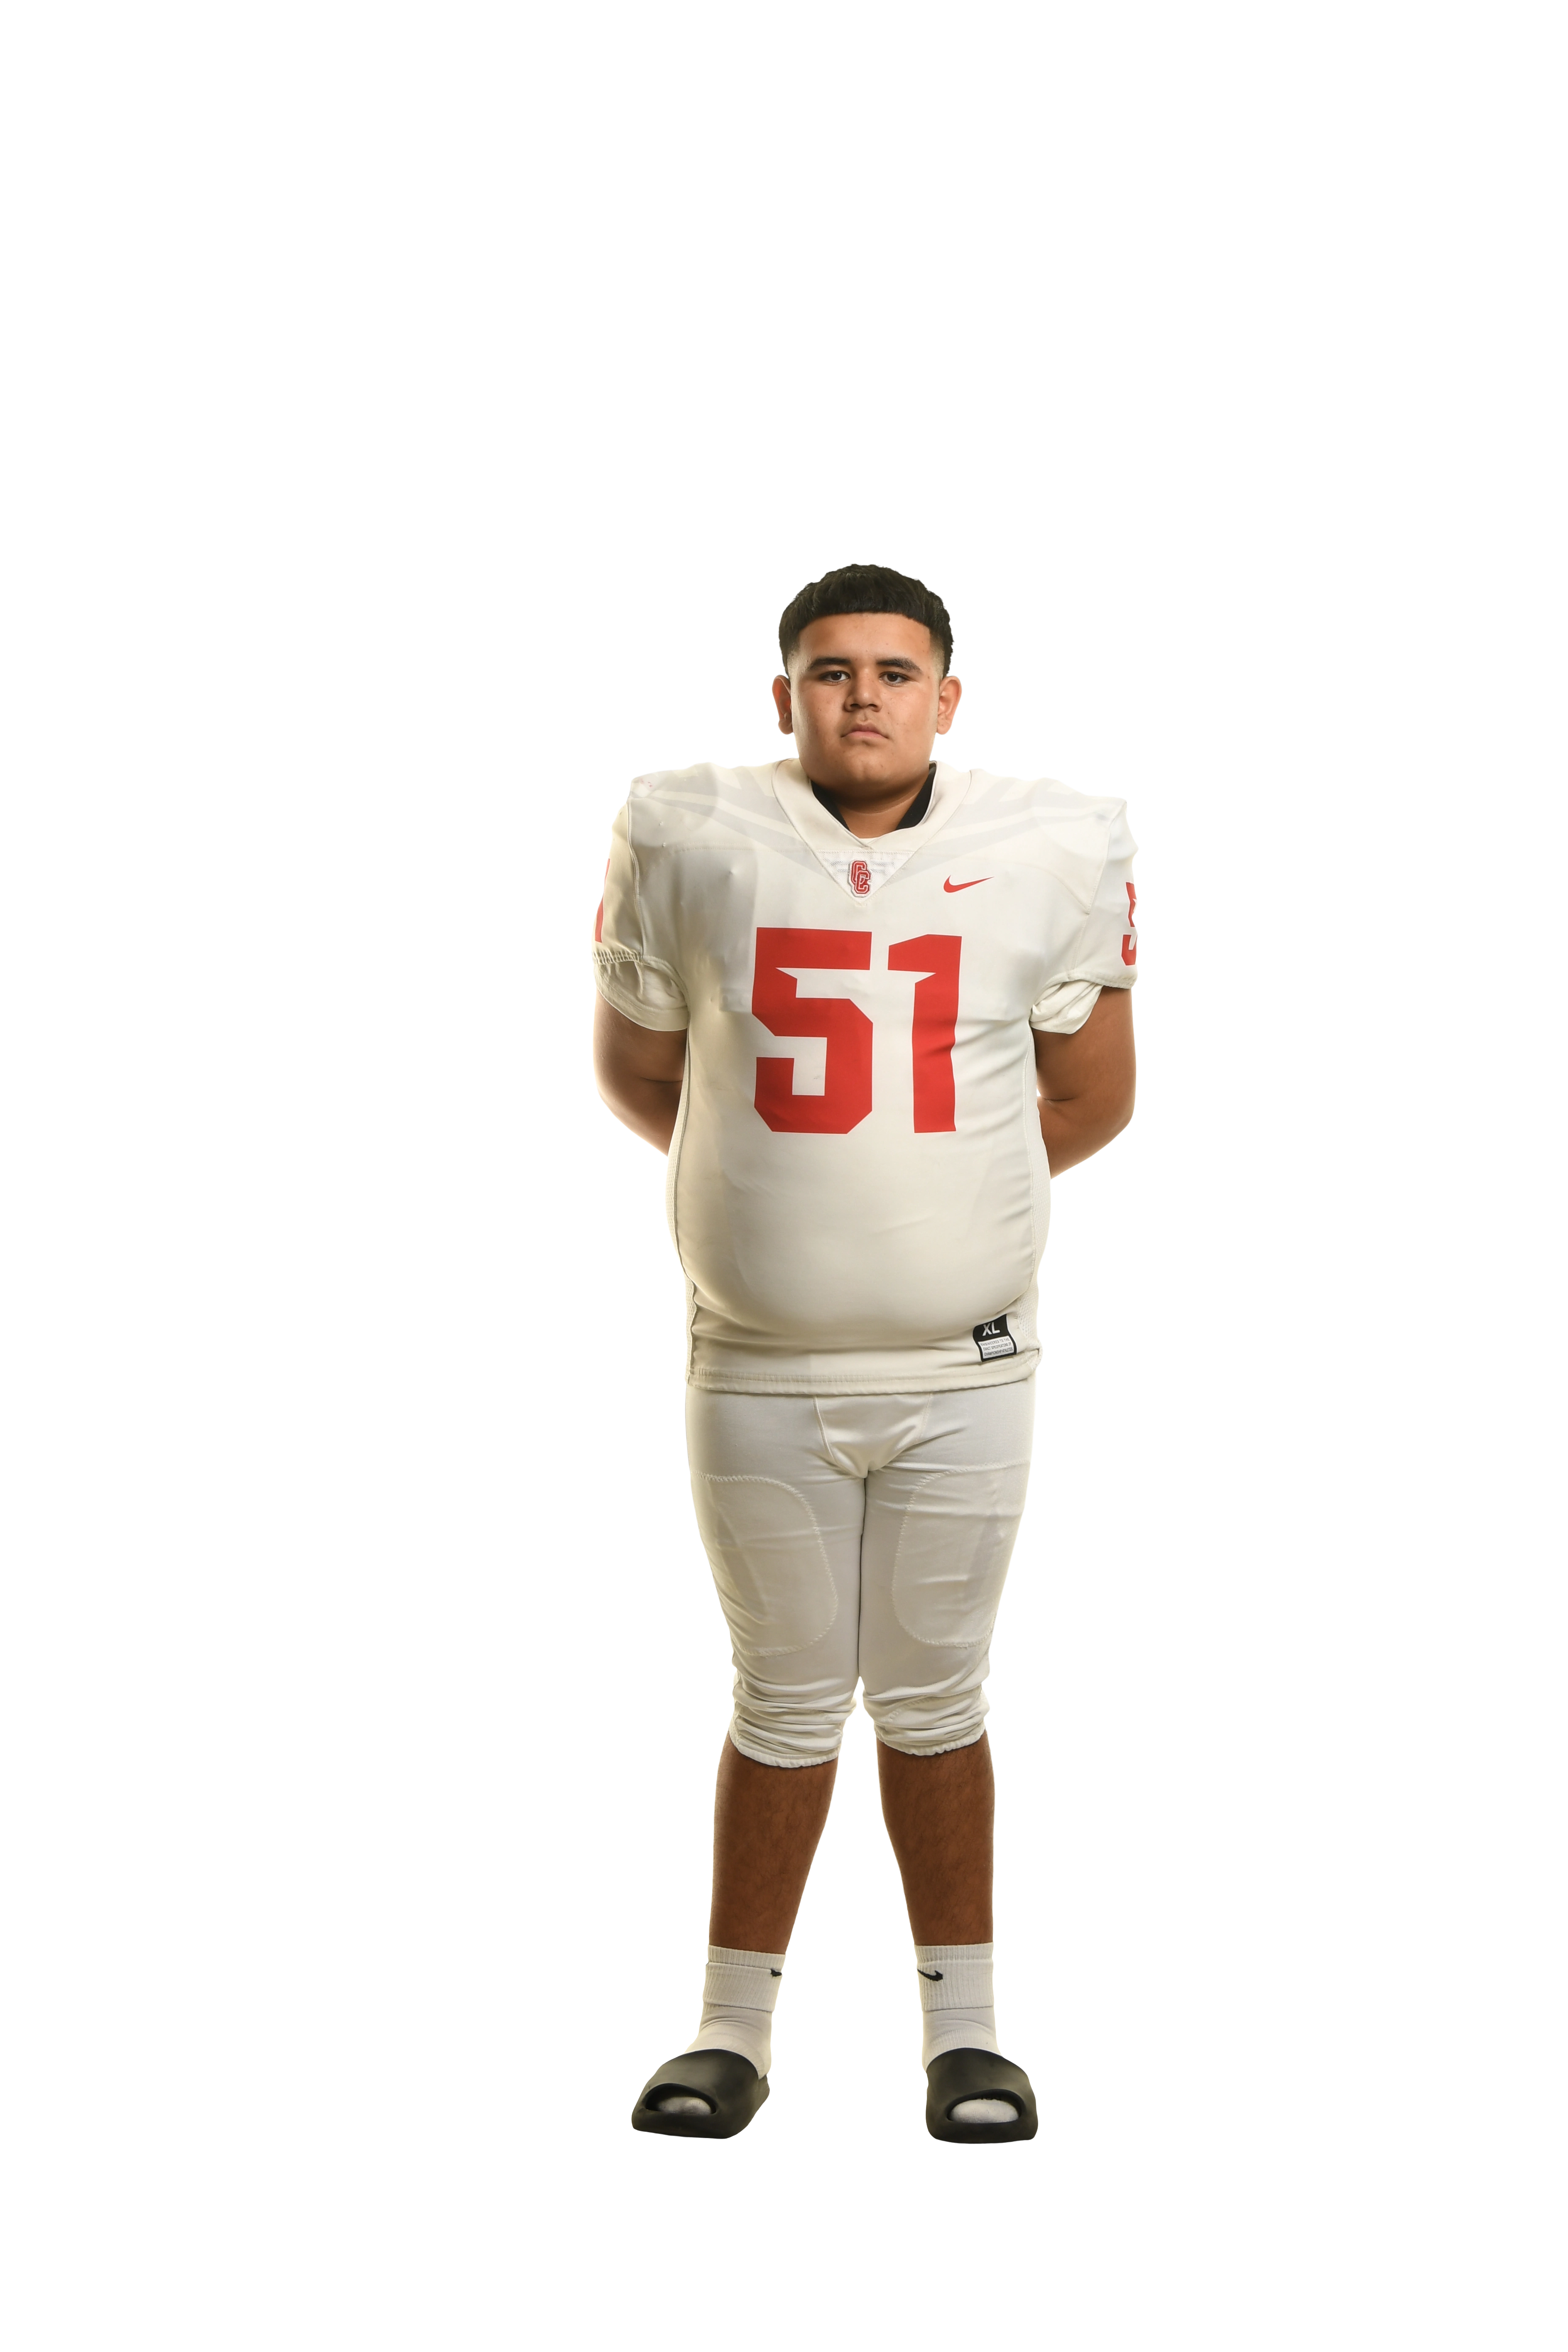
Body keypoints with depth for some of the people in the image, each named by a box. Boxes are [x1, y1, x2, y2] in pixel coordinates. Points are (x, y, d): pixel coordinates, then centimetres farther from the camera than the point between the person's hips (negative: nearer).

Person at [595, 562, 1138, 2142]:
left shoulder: (1053, 857, -2)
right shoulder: (689, 844, -4)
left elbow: (1089, 1097, 11)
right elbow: (635, 1072, 10)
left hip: (965, 1373, 0)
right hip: (758, 1373, 0)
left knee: (932, 1698, 10)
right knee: (787, 1699, 9)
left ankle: (963, 2027, 24)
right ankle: (735, 2032, 23)